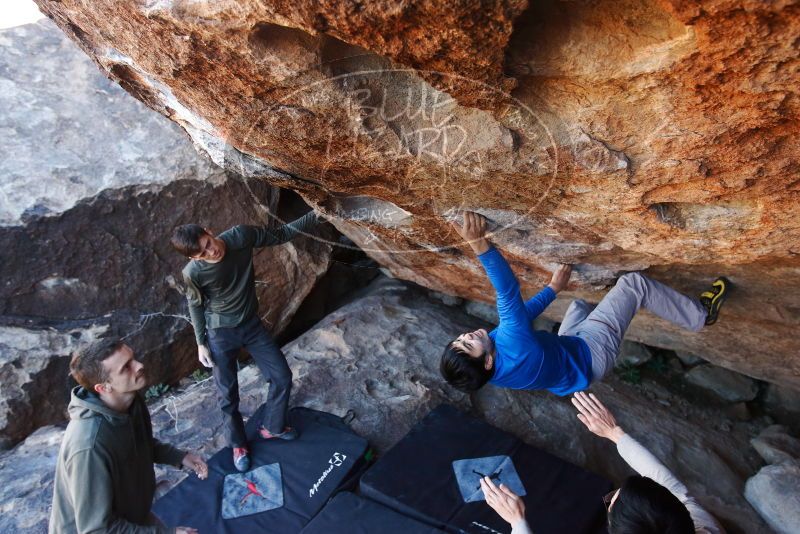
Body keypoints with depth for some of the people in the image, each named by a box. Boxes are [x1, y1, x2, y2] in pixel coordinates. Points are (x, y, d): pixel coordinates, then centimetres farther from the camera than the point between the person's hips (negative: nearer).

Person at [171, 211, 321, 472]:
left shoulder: (240, 235, -22)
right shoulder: (193, 272, -24)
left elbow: (280, 235, -10)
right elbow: (196, 305, -5)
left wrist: (315, 216, -17)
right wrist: (201, 342, 0)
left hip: (251, 323, 3)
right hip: (221, 333, -3)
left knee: (282, 376, 6)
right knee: (228, 394, 10)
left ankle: (272, 427, 33)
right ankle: (238, 444, 36)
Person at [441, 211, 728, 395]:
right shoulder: (511, 350, -44)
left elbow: (521, 312, -5)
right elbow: (508, 296, -51)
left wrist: (553, 288, 9)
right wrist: (480, 245, -62)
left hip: (566, 351, 8)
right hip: (591, 353, -8)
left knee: (578, 305, 33)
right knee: (633, 283, -8)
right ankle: (701, 314, 18)